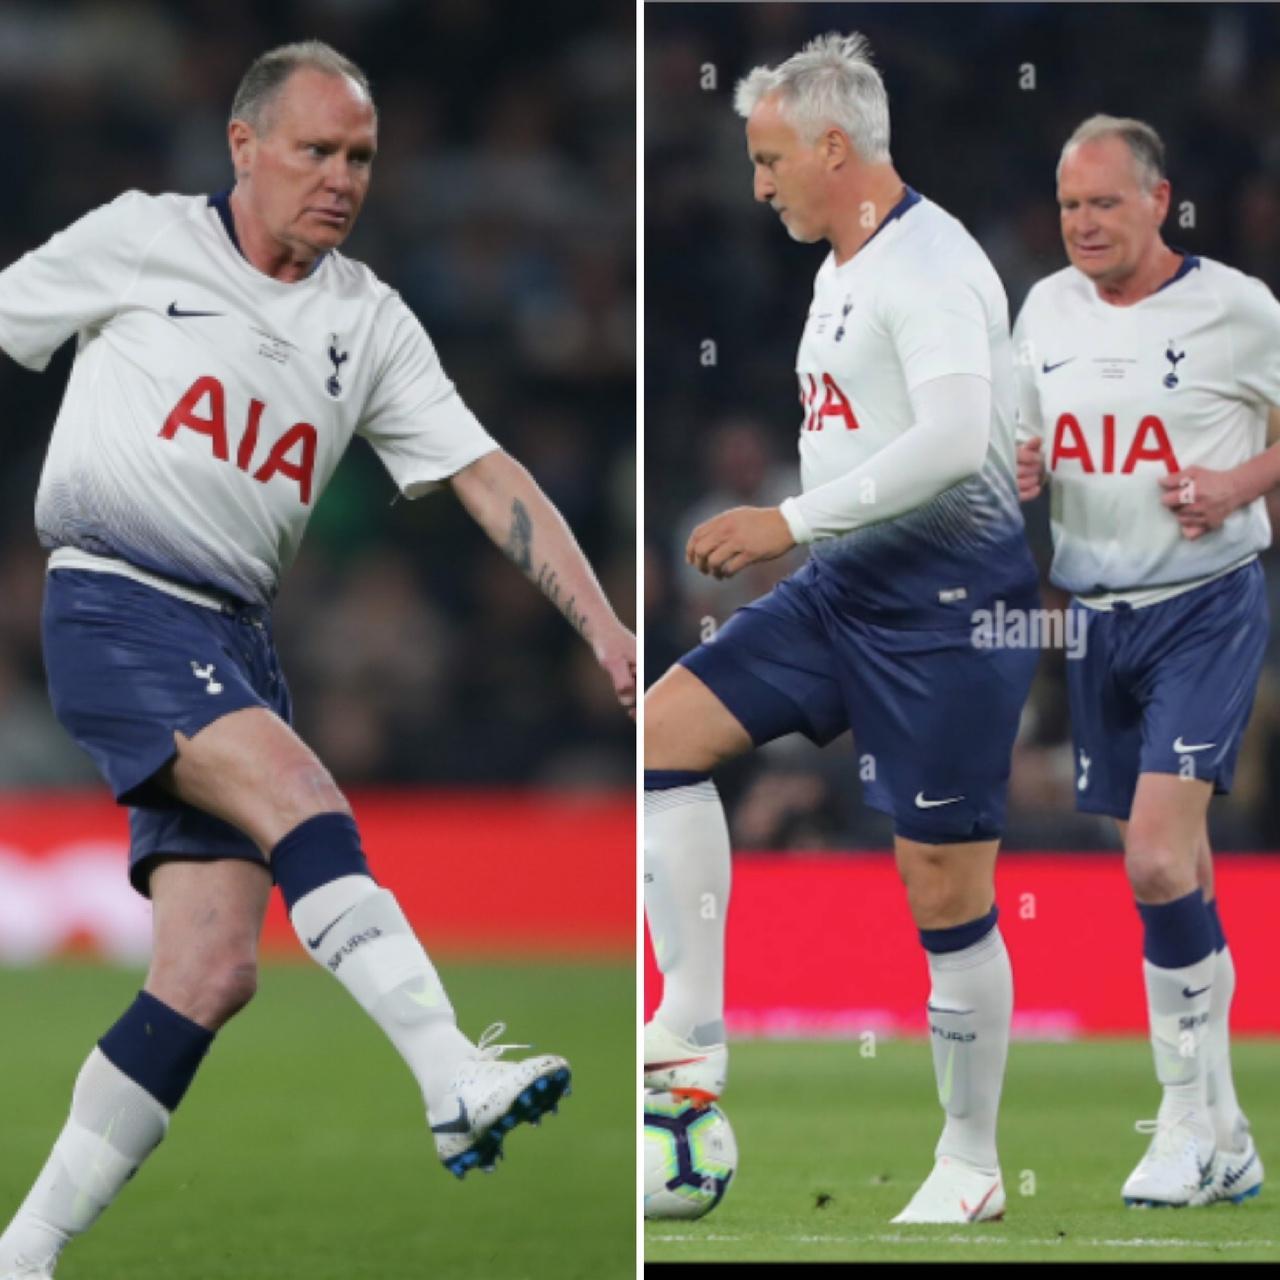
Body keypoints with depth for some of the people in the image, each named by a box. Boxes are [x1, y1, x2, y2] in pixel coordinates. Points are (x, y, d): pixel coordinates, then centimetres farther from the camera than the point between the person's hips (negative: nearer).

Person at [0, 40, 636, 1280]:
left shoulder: (368, 322, 13)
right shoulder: (137, 241, 1)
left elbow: (488, 479, 10)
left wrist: (602, 628, 0)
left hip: (237, 640, 5)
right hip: (114, 609, -5)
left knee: (210, 971, -7)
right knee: (296, 793, -29)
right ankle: (454, 1083, -41)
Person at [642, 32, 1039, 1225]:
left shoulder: (930, 266, -17)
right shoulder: (843, 269, 14)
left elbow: (955, 436, -30)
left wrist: (790, 521, -26)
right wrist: (781, 536, 20)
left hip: (947, 607, -9)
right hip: (845, 590, 10)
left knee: (947, 900, -4)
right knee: (665, 727, -5)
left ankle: (971, 1168, 9)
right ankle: (693, 1031, -5)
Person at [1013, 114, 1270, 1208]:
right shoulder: (1047, 308, 9)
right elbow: (1028, 444, 21)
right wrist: (1017, 473, -1)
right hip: (1095, 614, 6)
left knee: (1159, 861, -18)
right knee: (1171, 878, 8)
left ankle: (1190, 1123, -9)